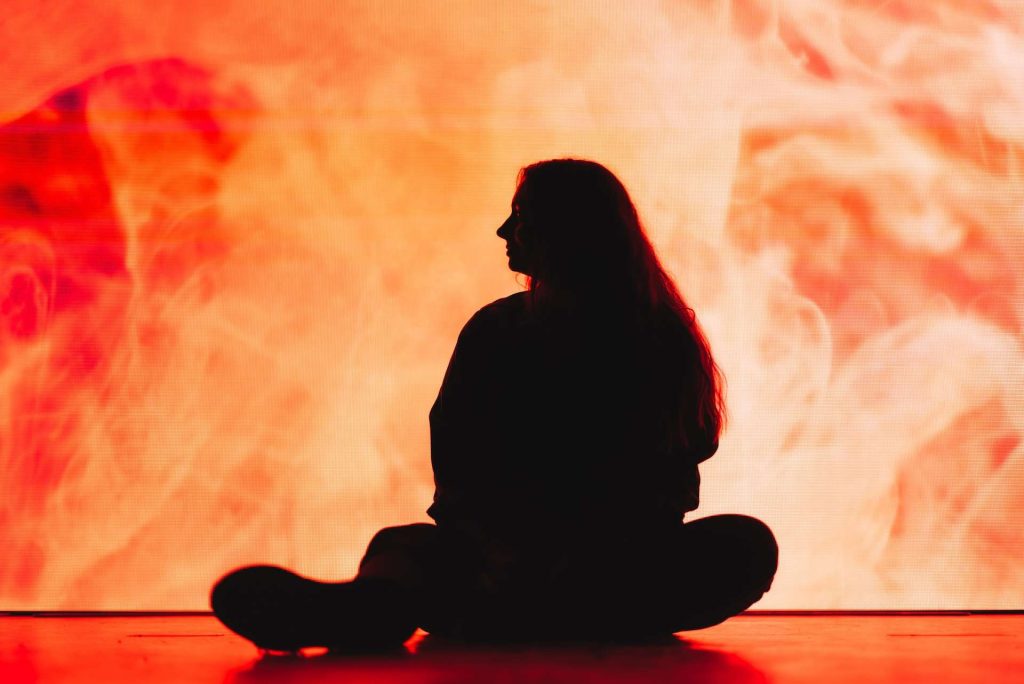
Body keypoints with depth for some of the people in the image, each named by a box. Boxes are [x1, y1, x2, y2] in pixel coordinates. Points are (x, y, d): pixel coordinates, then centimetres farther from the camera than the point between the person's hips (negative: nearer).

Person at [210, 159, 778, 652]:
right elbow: (457, 466, 3)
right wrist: (498, 548, -19)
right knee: (404, 545, -26)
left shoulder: (662, 340, 7)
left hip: (619, 564, -2)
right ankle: (381, 603, -65)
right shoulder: (496, 329, 14)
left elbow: (660, 491, -3)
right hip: (496, 555, 2)